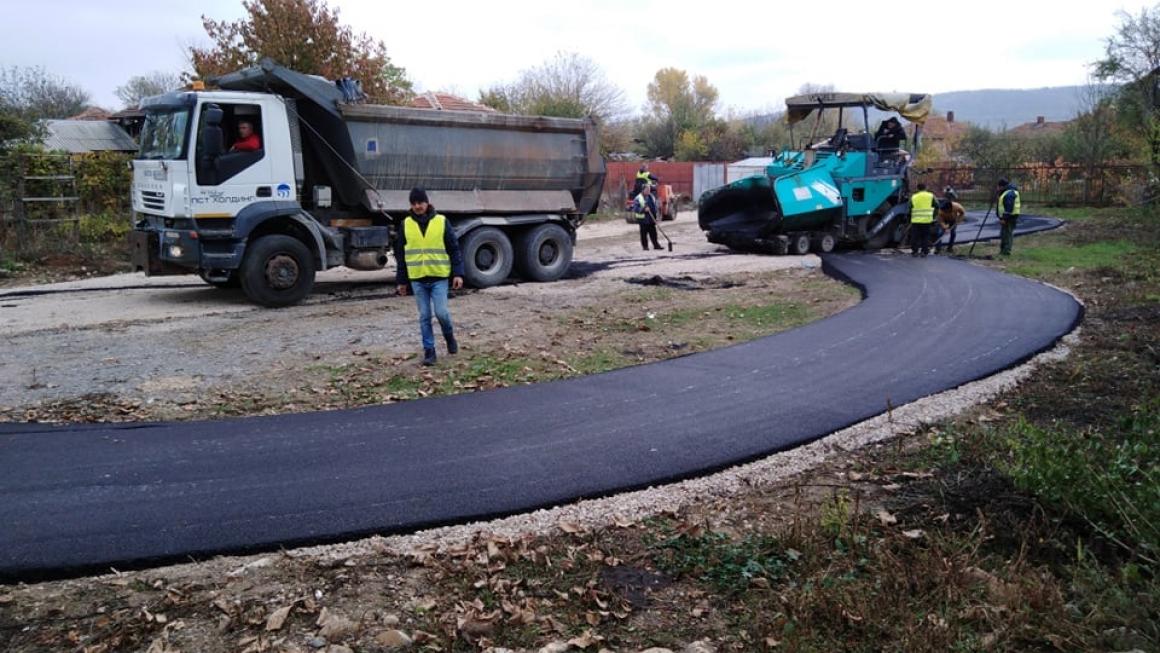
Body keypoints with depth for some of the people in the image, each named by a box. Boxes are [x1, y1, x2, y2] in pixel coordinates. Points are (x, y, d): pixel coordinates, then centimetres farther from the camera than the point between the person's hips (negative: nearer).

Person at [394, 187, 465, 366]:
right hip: (417, 279, 2)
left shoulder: (442, 221, -1)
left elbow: (454, 249, 1)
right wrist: (401, 281, 9)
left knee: (441, 312, -8)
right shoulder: (406, 224, 5)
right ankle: (429, 350, 13)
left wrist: (458, 273, -7)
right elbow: (400, 254, 10)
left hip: (439, 277, -2)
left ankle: (449, 336, 21)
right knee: (424, 316, 4)